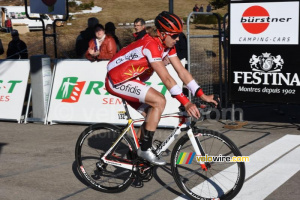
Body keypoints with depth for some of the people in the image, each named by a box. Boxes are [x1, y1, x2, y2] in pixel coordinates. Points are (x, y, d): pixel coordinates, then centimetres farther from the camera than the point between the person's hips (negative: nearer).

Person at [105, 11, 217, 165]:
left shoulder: (167, 45, -1)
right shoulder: (151, 45, -28)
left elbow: (182, 71, -2)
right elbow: (166, 78, -32)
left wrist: (202, 95, -9)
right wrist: (186, 103, -34)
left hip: (129, 80, 9)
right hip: (117, 81, -9)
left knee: (152, 115, 8)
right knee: (159, 101, -21)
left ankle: (136, 154, 21)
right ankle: (145, 150, -13)